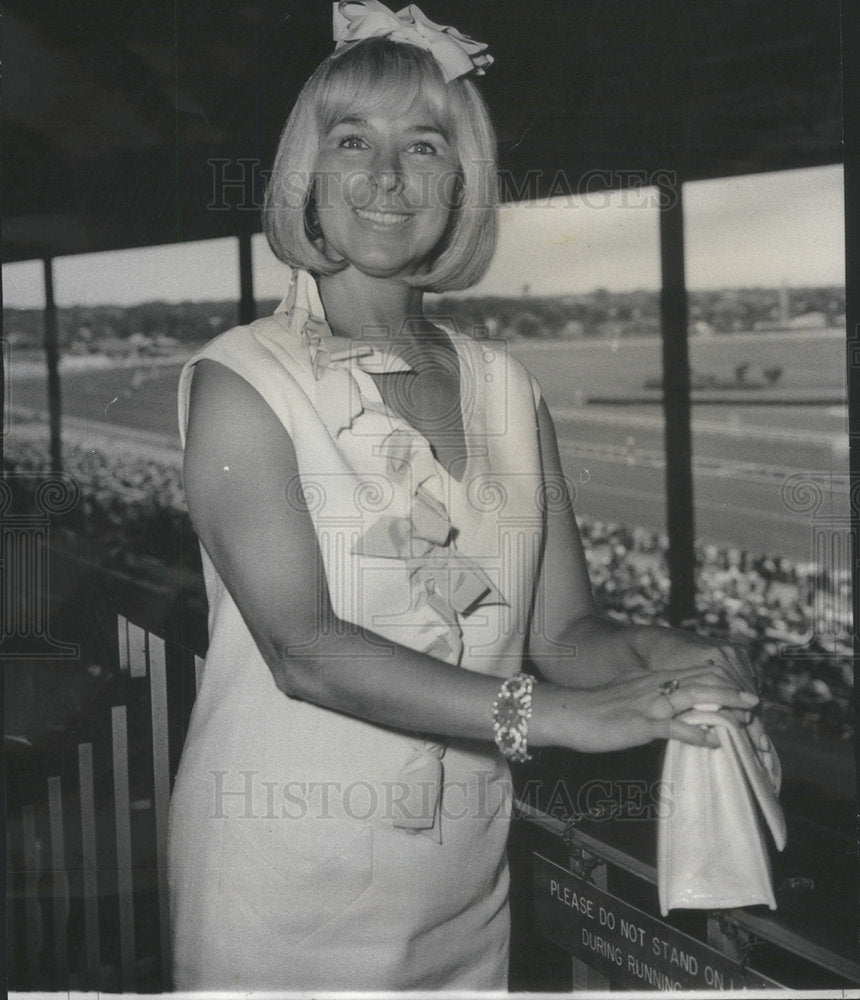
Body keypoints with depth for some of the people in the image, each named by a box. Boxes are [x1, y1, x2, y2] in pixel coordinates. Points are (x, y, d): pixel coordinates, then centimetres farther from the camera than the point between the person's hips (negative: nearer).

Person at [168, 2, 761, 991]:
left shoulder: (505, 388, 6)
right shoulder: (239, 379, -9)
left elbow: (562, 630, 4)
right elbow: (304, 648, -20)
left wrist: (652, 653, -18)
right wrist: (552, 713, -28)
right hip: (283, 881, -4)